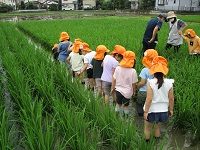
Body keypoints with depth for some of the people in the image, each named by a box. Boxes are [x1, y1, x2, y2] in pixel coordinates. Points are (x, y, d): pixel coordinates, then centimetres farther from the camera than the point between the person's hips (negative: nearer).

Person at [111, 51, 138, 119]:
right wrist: (134, 91, 5)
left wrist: (112, 88, 11)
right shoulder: (133, 71, -19)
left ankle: (116, 117, 28)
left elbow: (114, 79, -4)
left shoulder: (118, 68, -12)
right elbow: (133, 83, -12)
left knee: (118, 104, 21)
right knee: (126, 106, 17)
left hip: (118, 90, 2)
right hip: (127, 92, -2)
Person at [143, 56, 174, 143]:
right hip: (163, 110, 4)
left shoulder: (150, 82, -20)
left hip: (152, 110, -3)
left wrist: (146, 111, -11)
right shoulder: (169, 83, -10)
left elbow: (149, 99, -20)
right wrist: (171, 109, 12)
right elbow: (171, 98, -3)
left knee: (147, 128, 18)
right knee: (157, 127, 25)